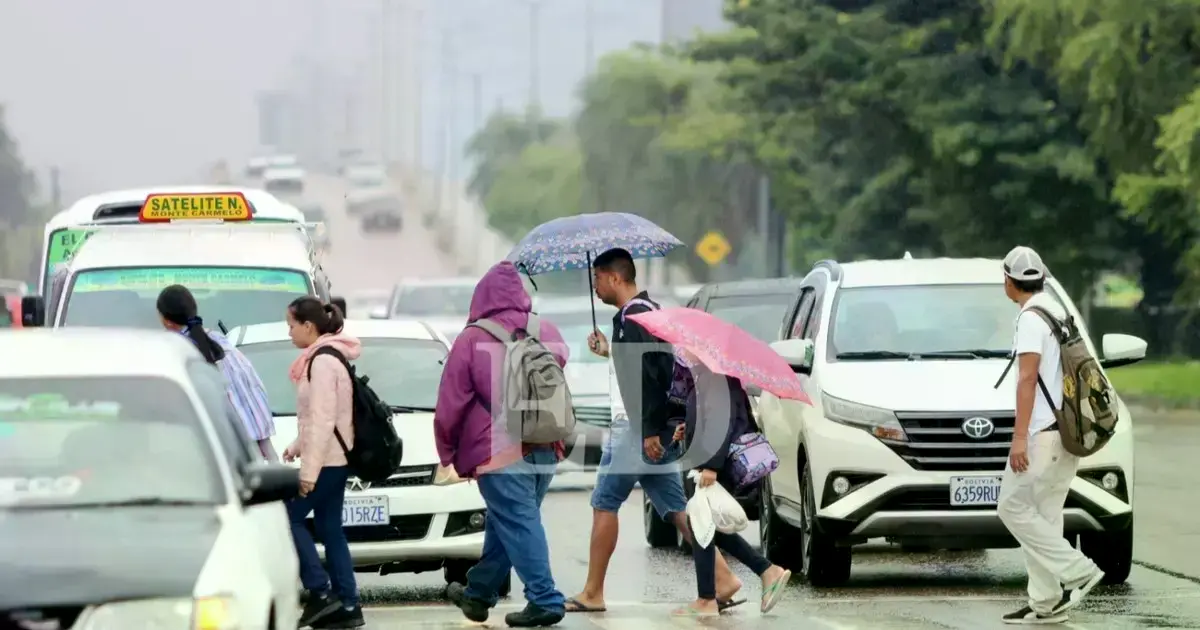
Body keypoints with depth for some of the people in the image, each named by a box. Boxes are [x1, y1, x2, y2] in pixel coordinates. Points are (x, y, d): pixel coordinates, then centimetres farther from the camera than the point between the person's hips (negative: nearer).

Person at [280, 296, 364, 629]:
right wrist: (297, 447, 18)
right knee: (329, 528, 9)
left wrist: (309, 469, -22)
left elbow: (322, 420, -22)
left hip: (327, 459, -10)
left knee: (288, 518, -6)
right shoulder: (327, 358, 15)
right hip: (337, 458, 10)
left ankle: (320, 592, -7)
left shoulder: (322, 362, -17)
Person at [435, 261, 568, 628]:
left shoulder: (473, 340, -6)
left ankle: (545, 600, -13)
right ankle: (478, 593, 27)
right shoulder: (547, 334, 7)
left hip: (499, 451, -6)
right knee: (503, 524, 15)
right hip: (546, 449, 6)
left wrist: (448, 453, 6)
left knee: (519, 525, -6)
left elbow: (451, 403, -4)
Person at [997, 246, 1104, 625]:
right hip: (1067, 431, 10)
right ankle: (1046, 604, 7)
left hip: (1044, 432, -10)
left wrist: (1020, 436, -24)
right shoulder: (1059, 313, 17)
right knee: (1044, 515, 10)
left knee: (1014, 508, -5)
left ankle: (1077, 572, -10)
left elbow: (1028, 378, -21)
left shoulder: (1031, 318, -13)